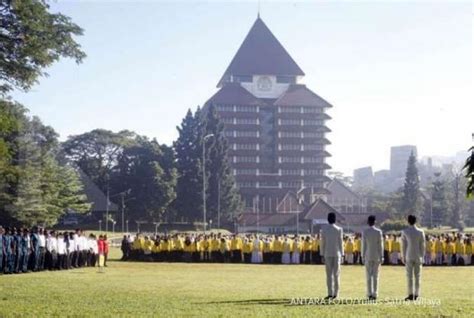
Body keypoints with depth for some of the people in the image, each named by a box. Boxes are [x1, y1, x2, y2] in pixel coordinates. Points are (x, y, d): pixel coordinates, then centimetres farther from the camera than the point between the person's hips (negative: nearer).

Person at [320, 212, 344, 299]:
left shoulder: (323, 229, -3)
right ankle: (336, 293, 5)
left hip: (327, 254, 0)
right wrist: (342, 254, 4)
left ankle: (330, 293, -3)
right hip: (337, 254, 0)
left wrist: (322, 255, 6)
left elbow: (322, 243, -1)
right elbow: (340, 243, -3)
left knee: (329, 274, 4)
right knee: (336, 274, 5)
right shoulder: (339, 229, -5)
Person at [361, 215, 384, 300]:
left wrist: (363, 257, 3)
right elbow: (380, 245, -3)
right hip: (377, 256, 0)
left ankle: (370, 294, -2)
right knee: (375, 276, 4)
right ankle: (375, 294, 3)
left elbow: (363, 245, -3)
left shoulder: (365, 232, -5)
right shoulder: (379, 232, -4)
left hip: (368, 256, 0)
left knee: (369, 276, 5)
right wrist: (381, 257, 2)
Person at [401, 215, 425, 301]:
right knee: (417, 276, 5)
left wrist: (403, 257, 7)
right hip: (418, 256, 1)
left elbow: (403, 245, -1)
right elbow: (422, 245, 2)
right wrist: (422, 257, 10)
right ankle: (416, 295, 3)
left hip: (409, 256, -1)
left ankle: (411, 294, -3)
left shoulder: (405, 232, -4)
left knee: (409, 276, 2)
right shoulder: (420, 232, -1)